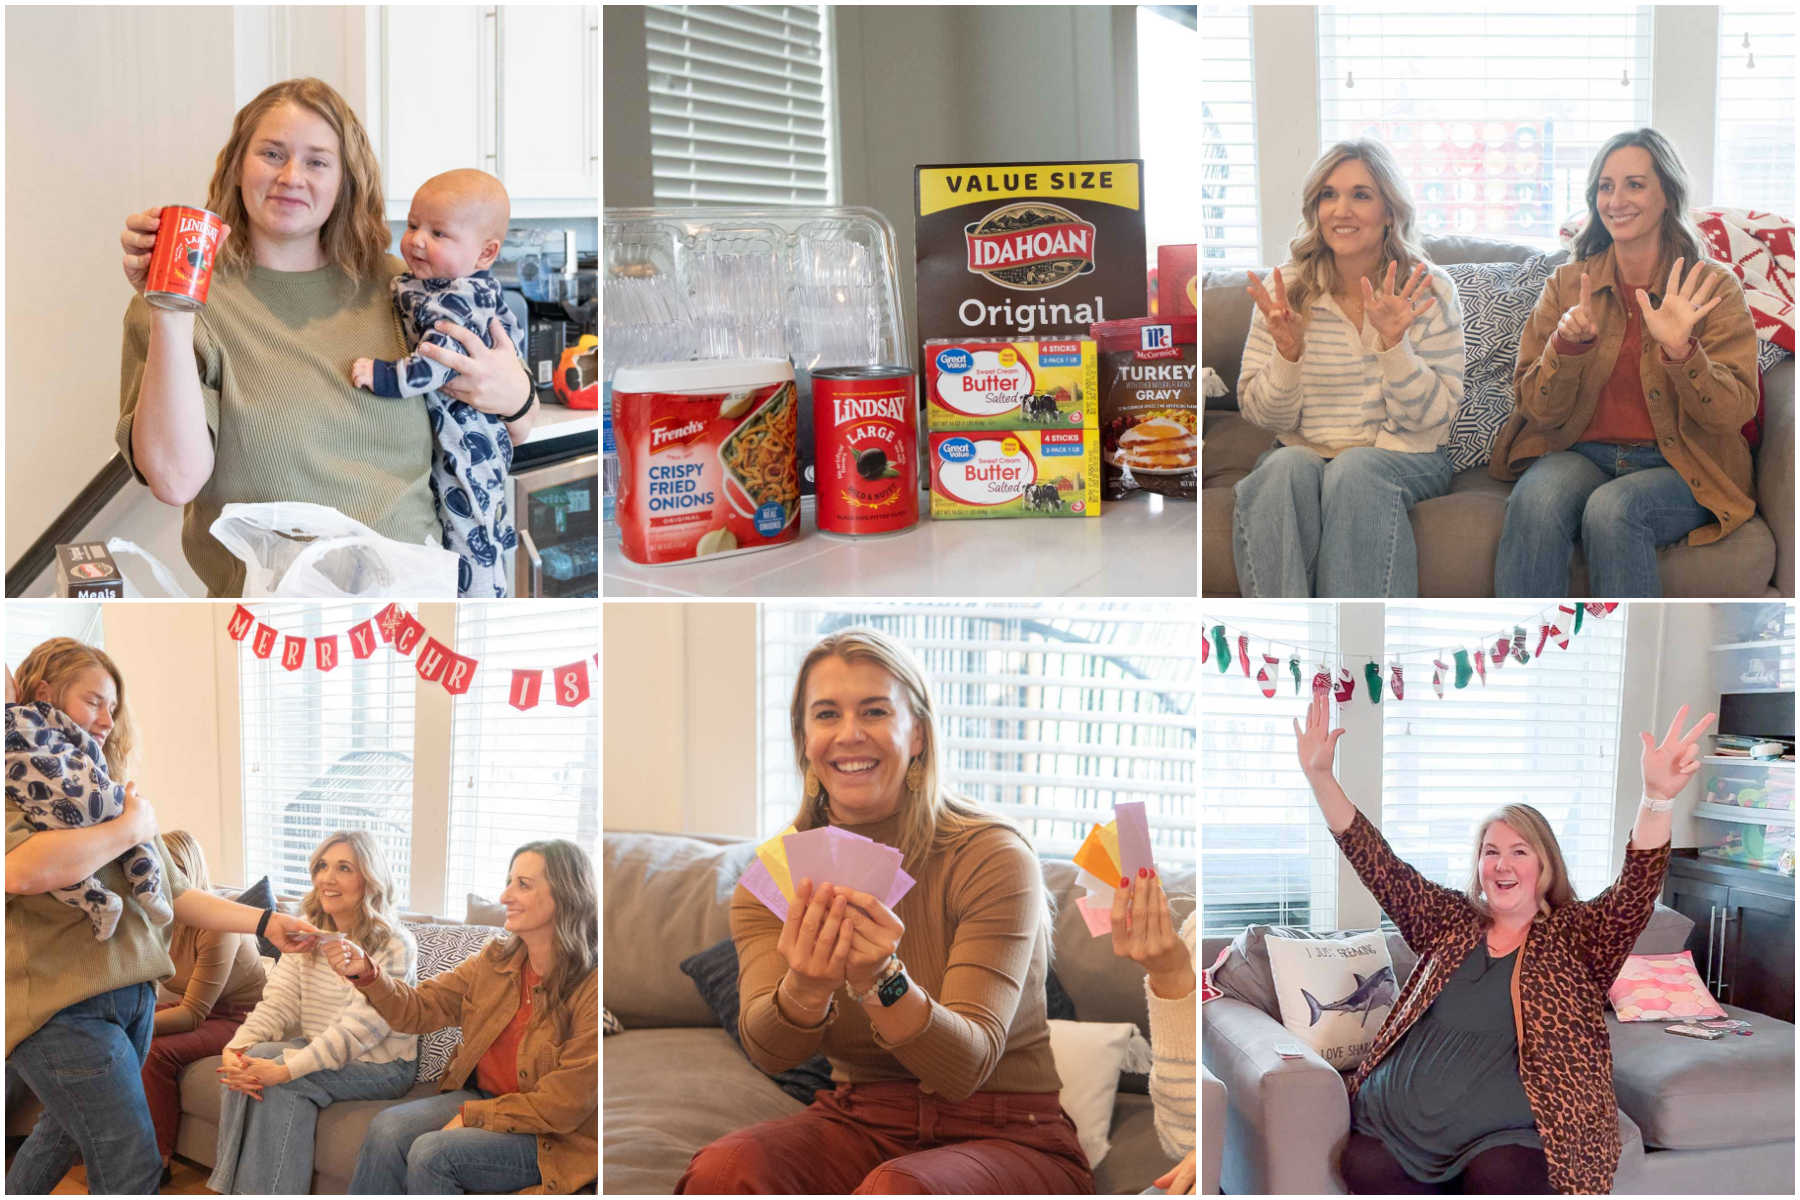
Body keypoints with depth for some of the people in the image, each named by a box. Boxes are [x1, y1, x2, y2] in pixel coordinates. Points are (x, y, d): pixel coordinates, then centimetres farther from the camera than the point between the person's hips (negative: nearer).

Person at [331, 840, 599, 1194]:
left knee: (432, 1154, -25)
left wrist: (473, 1115, -14)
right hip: (480, 1100, 6)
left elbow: (565, 1105, -17)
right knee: (388, 1128, -17)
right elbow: (419, 1009, 4)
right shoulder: (494, 961, 3)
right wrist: (365, 973, -14)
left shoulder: (592, 988, -18)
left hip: (554, 1140, -6)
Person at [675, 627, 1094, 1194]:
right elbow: (766, 1050, -15)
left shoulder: (993, 857, -13)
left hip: (1006, 1136, -3)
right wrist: (805, 988, -38)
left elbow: (966, 1067, -21)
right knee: (724, 1168, -27)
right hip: (860, 1121, 4)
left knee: (895, 1189, -36)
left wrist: (882, 981, -39)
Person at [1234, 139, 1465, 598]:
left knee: (1355, 471, -35)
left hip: (1403, 457, -1)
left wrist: (1394, 342, -19)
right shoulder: (1286, 289, 5)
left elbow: (1431, 417, -4)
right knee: (1287, 469, -33)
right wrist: (1288, 353, -16)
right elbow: (1262, 415, 4)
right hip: (1305, 452, 1)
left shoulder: (1429, 290, 1)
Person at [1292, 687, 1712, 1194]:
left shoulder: (1577, 938, 5)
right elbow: (1378, 866, 11)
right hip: (1396, 1128, 4)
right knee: (1364, 1165, -23)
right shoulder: (1451, 922, 16)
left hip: (1503, 1137, -3)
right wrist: (1319, 776, 0)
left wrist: (1658, 796, -30)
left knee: (1500, 1177, -33)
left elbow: (1637, 892, -12)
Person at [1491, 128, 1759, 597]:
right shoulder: (1568, 285, 11)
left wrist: (1679, 350, -22)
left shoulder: (1712, 288, 4)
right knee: (1538, 497, -33)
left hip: (1680, 466, -2)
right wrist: (1567, 344, -14)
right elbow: (1539, 411, 5)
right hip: (1582, 454, 2)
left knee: (1611, 508, -35)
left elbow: (1734, 413, -4)